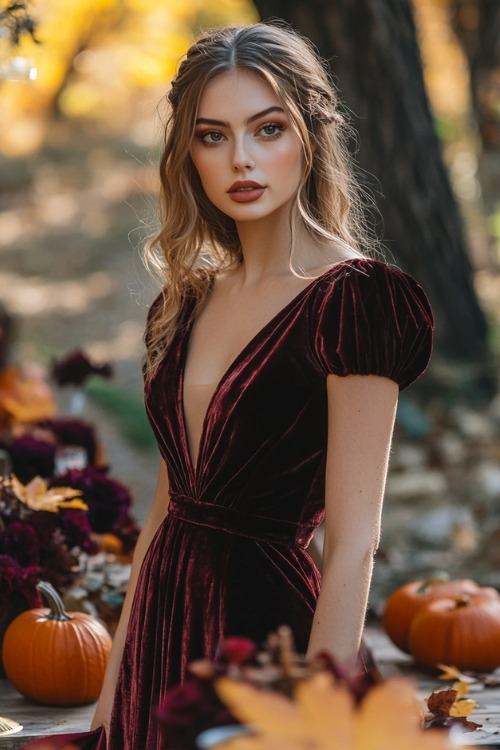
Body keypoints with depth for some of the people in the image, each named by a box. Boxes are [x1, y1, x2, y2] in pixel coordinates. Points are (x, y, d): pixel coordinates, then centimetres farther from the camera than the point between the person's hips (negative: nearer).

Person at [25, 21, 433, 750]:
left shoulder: (352, 300, -13)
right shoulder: (187, 300, 7)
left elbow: (353, 545, -16)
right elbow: (165, 510, 12)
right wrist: (115, 682, 13)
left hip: (264, 616, -6)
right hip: (163, 632, 6)